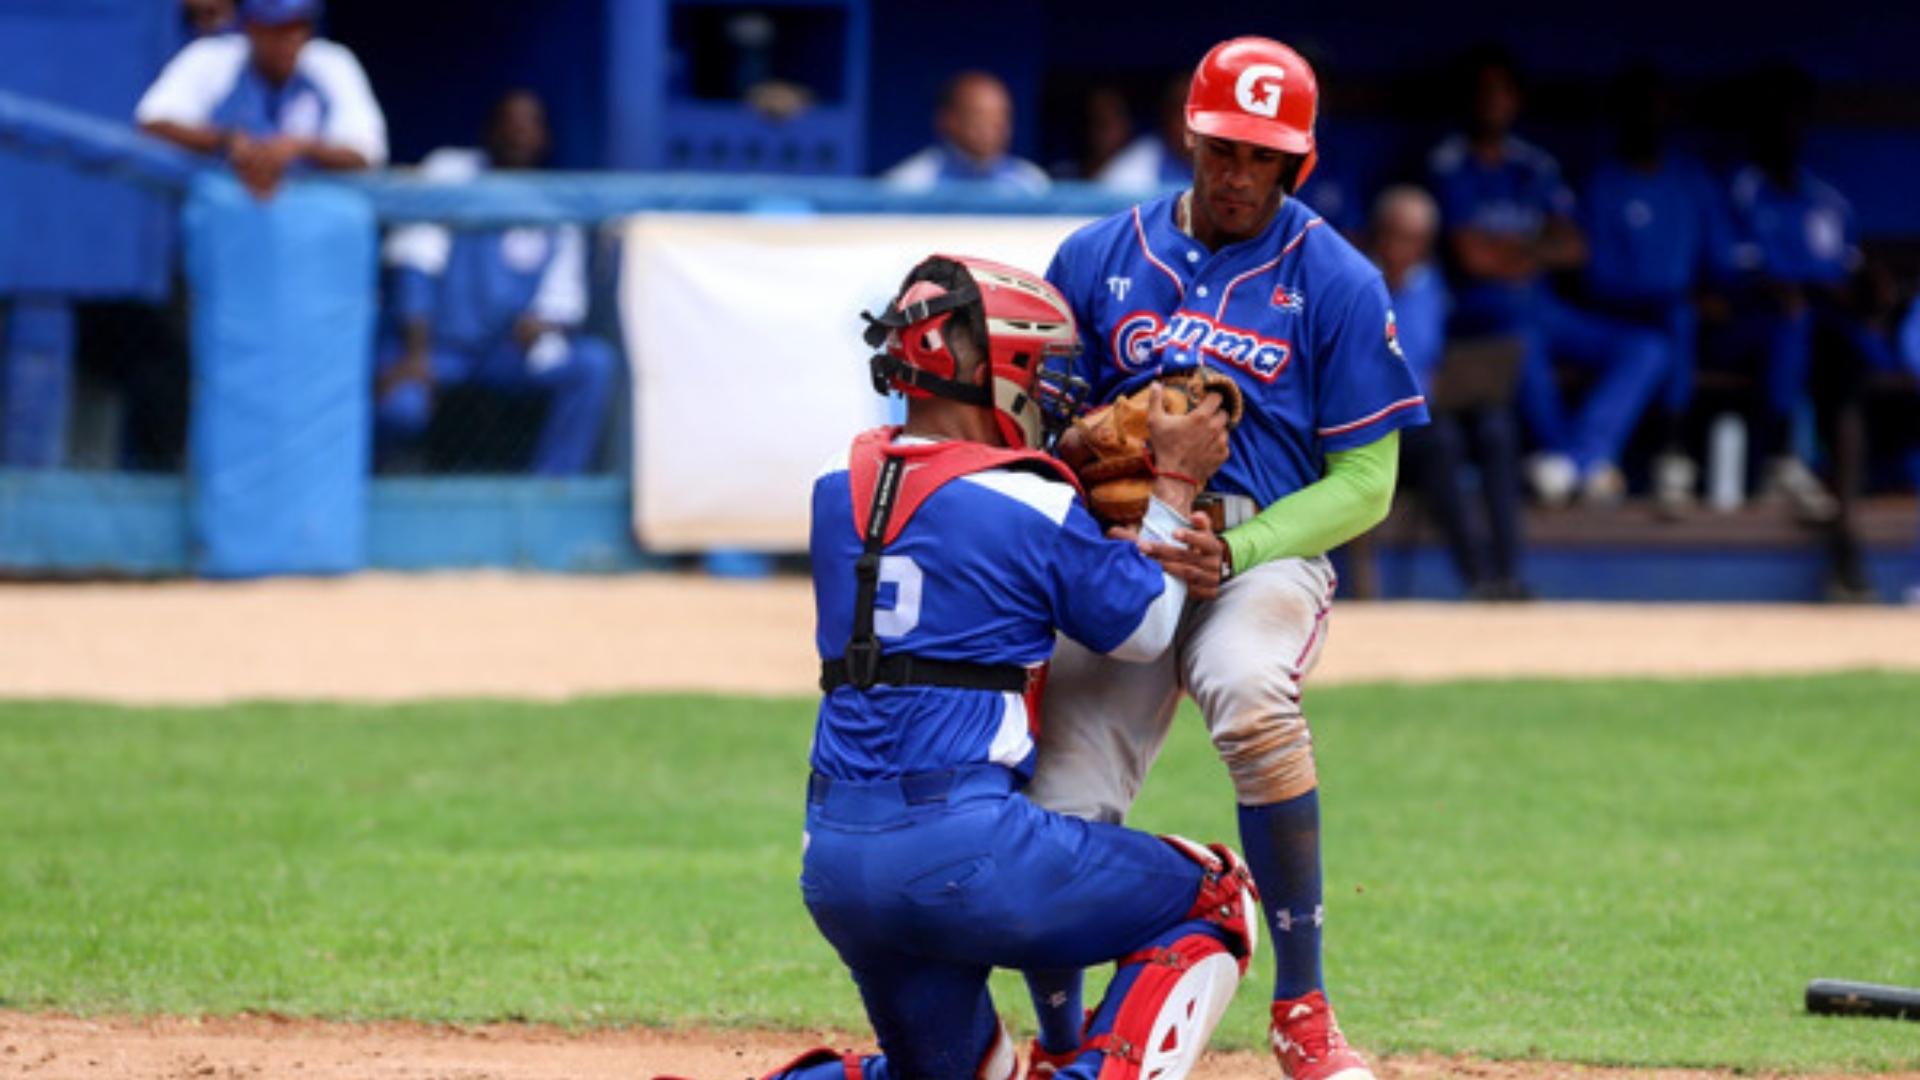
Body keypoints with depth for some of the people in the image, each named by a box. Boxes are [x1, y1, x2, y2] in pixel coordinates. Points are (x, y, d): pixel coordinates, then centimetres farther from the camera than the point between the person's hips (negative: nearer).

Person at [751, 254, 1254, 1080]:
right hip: (966, 849, -7)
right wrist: (1173, 484, 18)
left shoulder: (837, 493, 12)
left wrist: (1148, 550, 14)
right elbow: (1140, 632, 8)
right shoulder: (1027, 505, -6)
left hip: (831, 863, 7)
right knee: (1214, 899, 12)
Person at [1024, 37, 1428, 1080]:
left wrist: (1234, 551, -15)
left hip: (1267, 552, -3)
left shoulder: (1337, 283, 1)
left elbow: (1365, 483, 0)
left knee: (1249, 695, -37)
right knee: (1057, 814, -12)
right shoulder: (1096, 259, 9)